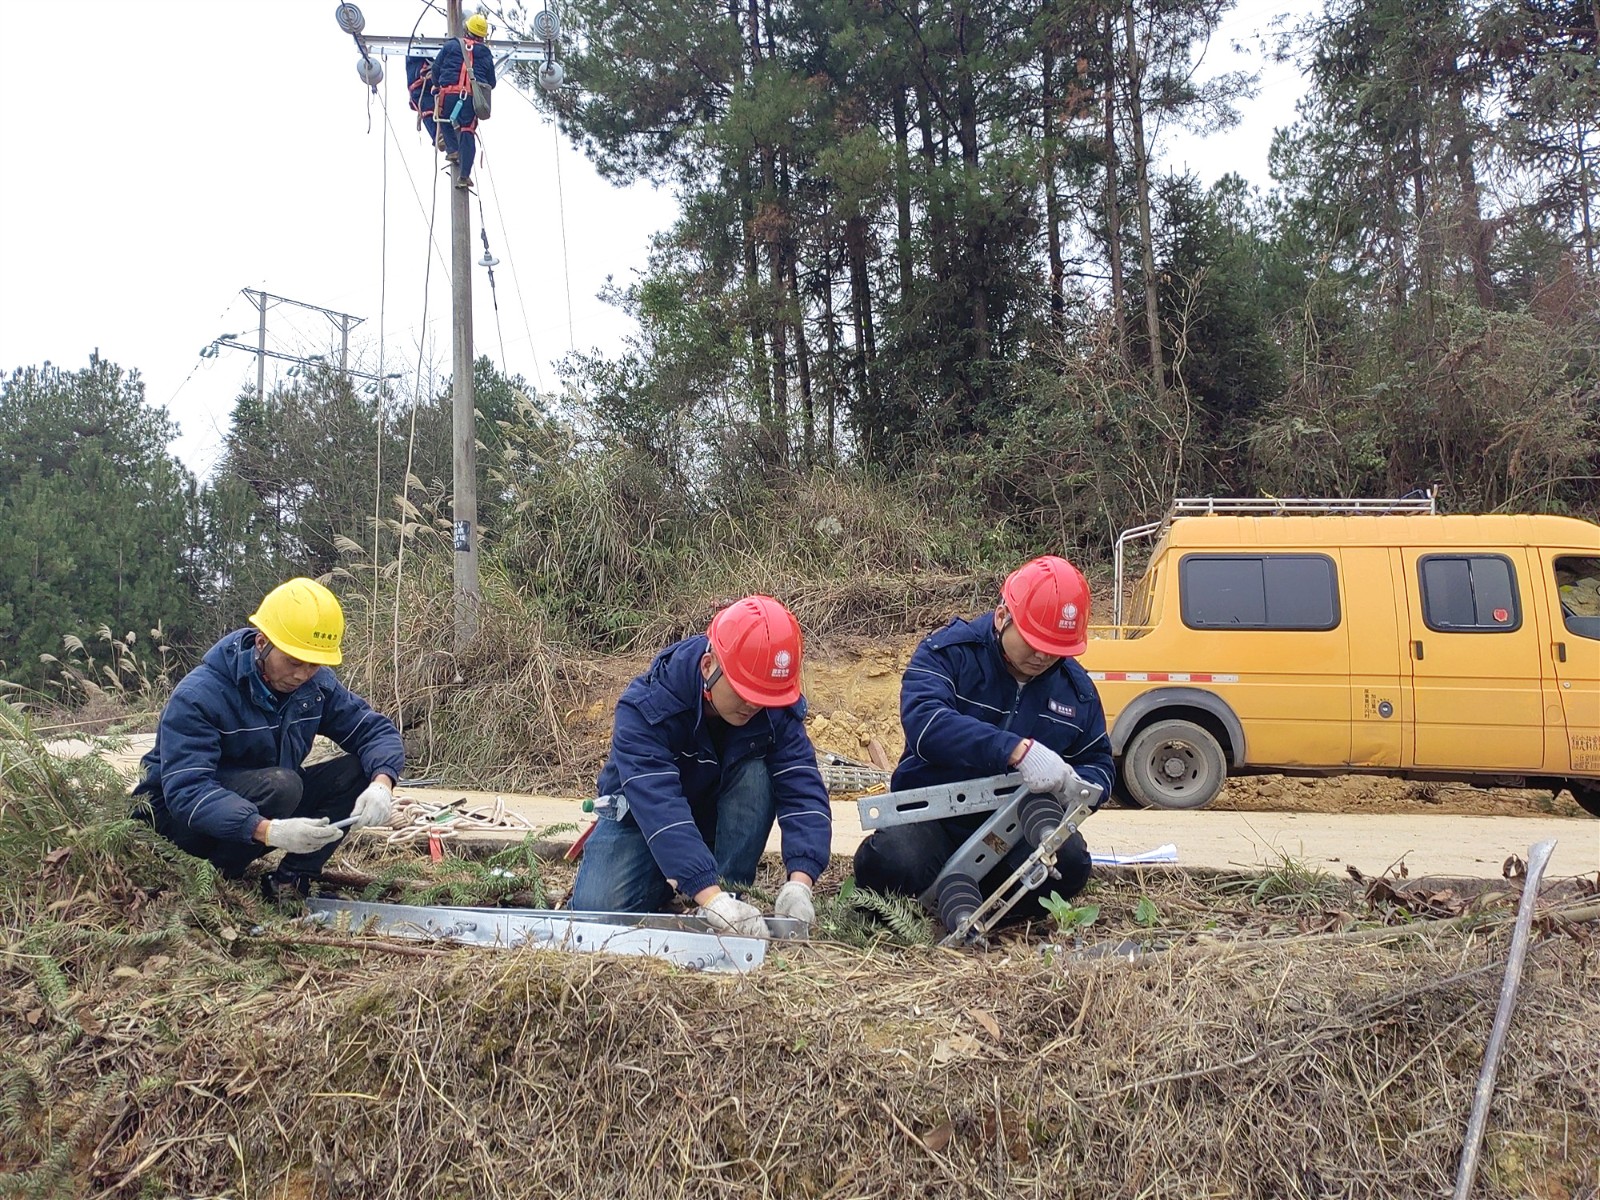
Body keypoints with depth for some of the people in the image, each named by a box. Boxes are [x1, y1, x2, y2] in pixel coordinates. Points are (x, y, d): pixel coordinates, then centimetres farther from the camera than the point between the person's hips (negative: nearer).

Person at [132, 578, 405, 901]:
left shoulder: (317, 684, -8)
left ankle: (291, 880, -13)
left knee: (359, 769, -14)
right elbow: (186, 791, -36)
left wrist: (381, 783, -31)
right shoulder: (198, 696, -26)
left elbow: (376, 729, -7)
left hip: (267, 801, 6)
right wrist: (268, 830, -50)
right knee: (281, 785, -35)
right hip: (184, 814, -6)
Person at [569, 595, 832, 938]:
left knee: (757, 772, -29)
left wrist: (799, 882, -46)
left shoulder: (778, 709, -22)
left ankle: (732, 888, -16)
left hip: (723, 817, 2)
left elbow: (803, 787, -30)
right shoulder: (646, 707, -34)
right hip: (641, 815, -1)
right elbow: (658, 805, -44)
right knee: (596, 908, -25)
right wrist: (709, 896, -56)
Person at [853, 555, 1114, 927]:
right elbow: (923, 722, -31)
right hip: (931, 814, -4)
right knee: (892, 866, -35)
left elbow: (1098, 764, 16)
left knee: (1069, 864, -29)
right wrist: (1017, 750, -42)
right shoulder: (947, 651, -11)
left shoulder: (1076, 687, 6)